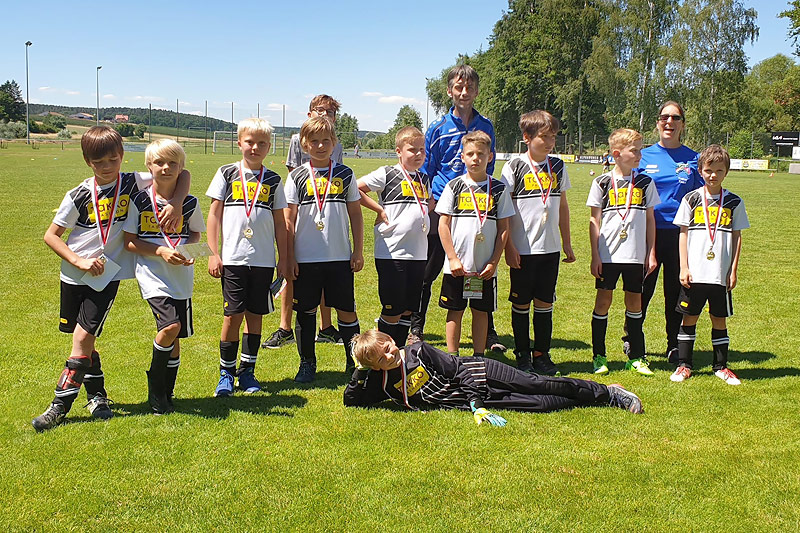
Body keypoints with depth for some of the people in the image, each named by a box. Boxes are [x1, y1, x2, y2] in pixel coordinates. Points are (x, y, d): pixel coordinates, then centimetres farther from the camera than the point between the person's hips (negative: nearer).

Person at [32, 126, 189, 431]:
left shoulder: (134, 183, -3)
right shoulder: (79, 196, -3)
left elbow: (182, 174, -1)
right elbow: (51, 235, 1)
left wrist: (176, 203, -19)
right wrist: (80, 261, -11)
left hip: (109, 274, -2)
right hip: (75, 276, 2)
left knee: (83, 338, -10)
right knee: (84, 339, 11)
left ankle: (60, 406, -2)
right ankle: (97, 394, 29)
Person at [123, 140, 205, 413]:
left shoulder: (190, 203, 2)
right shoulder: (140, 201, -5)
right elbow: (129, 242, -3)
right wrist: (161, 251, -16)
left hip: (182, 276, 4)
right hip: (152, 274, -4)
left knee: (175, 336, 8)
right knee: (170, 326, -20)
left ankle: (166, 392, 26)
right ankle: (155, 388, 3)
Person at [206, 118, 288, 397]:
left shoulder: (273, 180, 9)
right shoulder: (227, 173, 4)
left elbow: (279, 222, 12)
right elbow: (214, 214, 4)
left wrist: (283, 258, 10)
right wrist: (213, 253, -2)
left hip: (263, 259, 2)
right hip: (233, 258, -2)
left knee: (255, 315, 7)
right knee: (233, 316, -3)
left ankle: (247, 371, 18)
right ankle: (226, 373, 10)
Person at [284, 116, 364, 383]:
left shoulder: (345, 175, 5)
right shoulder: (297, 176, 1)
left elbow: (355, 214, 10)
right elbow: (289, 220, 2)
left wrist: (358, 251, 5)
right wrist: (290, 257, -2)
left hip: (340, 257, 1)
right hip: (305, 258, 0)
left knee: (346, 310, 4)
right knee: (305, 311, 7)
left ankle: (354, 362, 17)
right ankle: (307, 363, 20)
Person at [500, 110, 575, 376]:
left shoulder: (558, 167, 7)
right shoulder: (515, 166, -6)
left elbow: (562, 206, 16)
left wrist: (567, 243, 15)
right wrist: (509, 247, -10)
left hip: (550, 247, 4)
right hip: (522, 249, -4)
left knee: (545, 303, 8)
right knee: (521, 304, 5)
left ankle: (542, 355, 19)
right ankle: (522, 356, 17)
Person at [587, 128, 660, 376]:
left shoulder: (645, 182, 7)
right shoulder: (602, 182, 0)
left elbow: (650, 219, 11)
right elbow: (595, 220, 2)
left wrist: (650, 253, 6)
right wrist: (595, 255, -3)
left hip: (636, 254, 2)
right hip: (608, 253, -2)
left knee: (634, 302, 7)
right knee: (603, 301, 2)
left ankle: (636, 357, 17)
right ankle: (599, 356, 13)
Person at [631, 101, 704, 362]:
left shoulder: (693, 159, 6)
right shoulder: (644, 156, 5)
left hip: (680, 233, 0)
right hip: (647, 232, 0)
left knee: (676, 290, 6)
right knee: (641, 290, 5)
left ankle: (675, 346, 20)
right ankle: (631, 341, 23)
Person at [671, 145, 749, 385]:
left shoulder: (734, 202, 5)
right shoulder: (691, 199, 2)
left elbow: (737, 237, 7)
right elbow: (683, 233, 3)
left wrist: (733, 271, 2)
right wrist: (684, 268, -3)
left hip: (721, 274, 1)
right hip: (694, 274, -1)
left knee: (719, 319, 8)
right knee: (689, 318, 5)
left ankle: (721, 366, 20)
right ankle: (684, 365, 14)